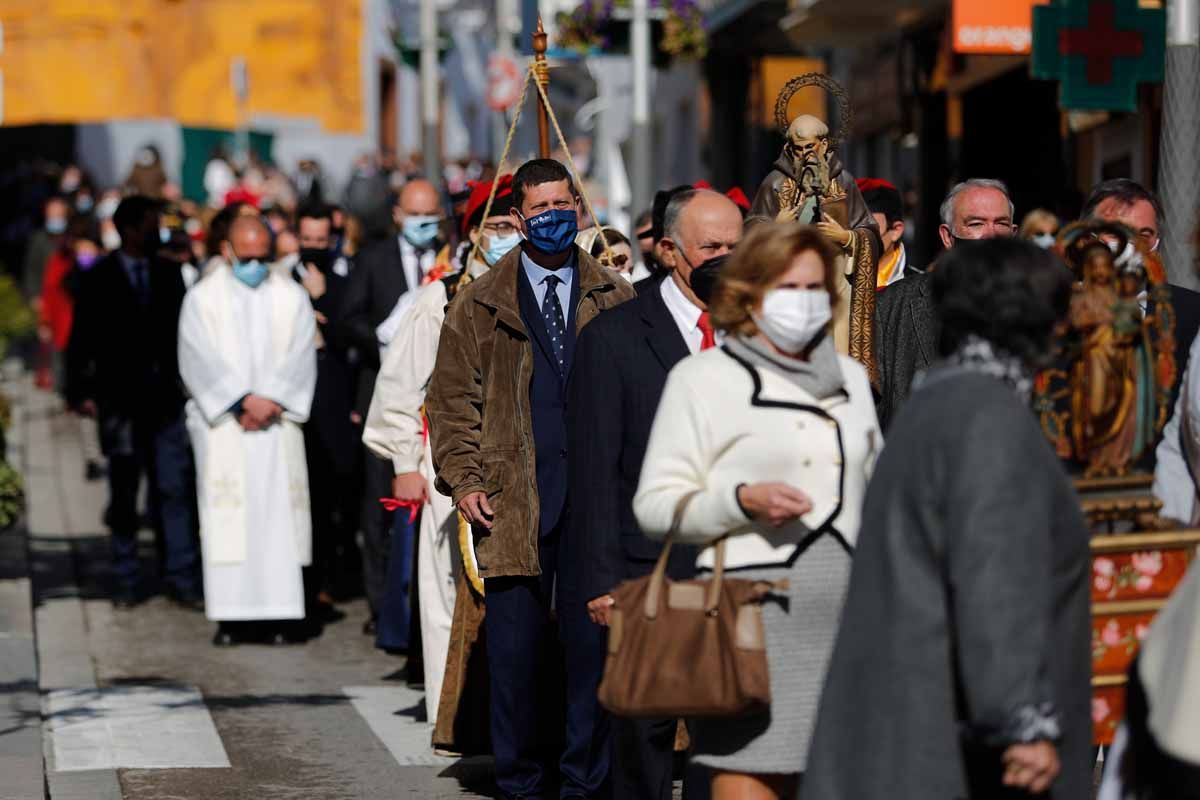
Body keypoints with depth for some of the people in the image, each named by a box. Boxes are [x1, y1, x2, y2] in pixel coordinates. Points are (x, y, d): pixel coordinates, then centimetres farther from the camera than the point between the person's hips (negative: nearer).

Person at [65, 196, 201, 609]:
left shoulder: (169, 274, 9)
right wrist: (81, 392, -9)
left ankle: (181, 578, 2)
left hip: (165, 400, 2)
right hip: (120, 401, -2)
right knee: (124, 494, 5)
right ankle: (126, 582, 13)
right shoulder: (97, 280, 1)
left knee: (174, 490, -1)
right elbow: (81, 341, 0)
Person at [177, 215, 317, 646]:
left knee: (279, 516, -4)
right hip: (223, 426, -1)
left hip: (278, 425, 1)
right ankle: (233, 617, -4)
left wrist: (270, 401, -12)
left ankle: (282, 613, -3)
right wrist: (244, 401, -14)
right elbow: (201, 360, -5)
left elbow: (299, 358, 2)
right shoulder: (202, 298, 4)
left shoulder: (292, 297, 9)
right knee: (228, 520, -5)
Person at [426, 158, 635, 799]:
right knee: (514, 650, 1)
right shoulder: (479, 305, 9)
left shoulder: (615, 300, 11)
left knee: (593, 644, 1)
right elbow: (452, 399, 9)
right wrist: (463, 480, -1)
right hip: (512, 503, 0)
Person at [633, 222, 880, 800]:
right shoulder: (704, 377, 3)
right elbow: (654, 503, -2)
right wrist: (743, 499, -17)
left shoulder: (850, 377, 20)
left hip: (848, 617, 5)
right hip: (755, 615, -5)